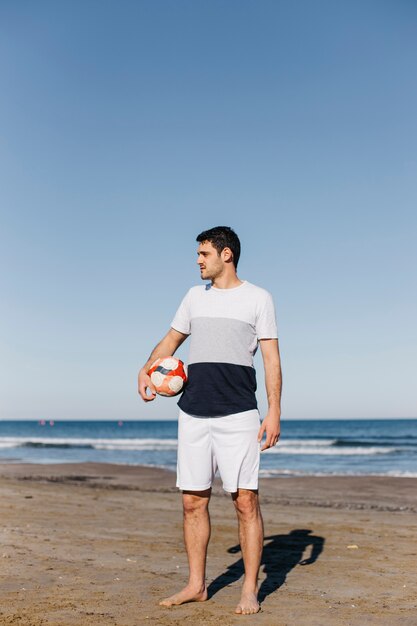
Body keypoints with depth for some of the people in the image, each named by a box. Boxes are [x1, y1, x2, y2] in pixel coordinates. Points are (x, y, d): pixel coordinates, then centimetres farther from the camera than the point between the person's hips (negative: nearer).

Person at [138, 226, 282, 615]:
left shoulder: (258, 298, 3)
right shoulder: (195, 296, 16)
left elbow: (271, 358, 0)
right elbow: (171, 340, 23)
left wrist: (274, 412, -7)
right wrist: (146, 370, 3)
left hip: (238, 415, -4)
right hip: (193, 412, 5)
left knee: (245, 500, -5)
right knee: (193, 501, 7)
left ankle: (250, 590, 6)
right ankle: (196, 585, 19)